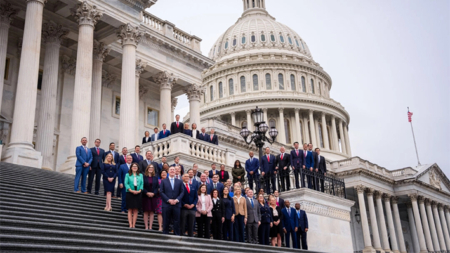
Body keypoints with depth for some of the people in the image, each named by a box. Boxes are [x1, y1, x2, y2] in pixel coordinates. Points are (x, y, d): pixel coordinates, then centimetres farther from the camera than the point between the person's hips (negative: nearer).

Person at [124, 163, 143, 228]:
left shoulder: (140, 175, 15)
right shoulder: (128, 175, 9)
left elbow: (142, 184, 7)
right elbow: (126, 183, -1)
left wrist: (139, 190, -11)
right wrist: (131, 190, -15)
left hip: (138, 194, 2)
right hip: (130, 193, -2)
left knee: (135, 210, 1)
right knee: (130, 210, -3)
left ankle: (134, 225, 2)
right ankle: (130, 225, -4)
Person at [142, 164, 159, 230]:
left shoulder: (155, 177, 9)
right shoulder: (144, 177, 2)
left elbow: (157, 187, 5)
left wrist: (153, 193, -10)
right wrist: (147, 193, -13)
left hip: (153, 196, 2)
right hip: (145, 196, -2)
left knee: (152, 212, 1)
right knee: (146, 212, -1)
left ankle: (150, 227, 4)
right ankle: (146, 227, 2)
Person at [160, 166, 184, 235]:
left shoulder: (179, 182, 13)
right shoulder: (163, 181, 9)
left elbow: (182, 192, 7)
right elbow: (161, 192, 1)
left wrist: (177, 200, -10)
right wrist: (168, 200, -11)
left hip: (176, 204, 1)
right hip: (166, 204, -1)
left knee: (176, 222, 0)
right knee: (166, 222, 1)